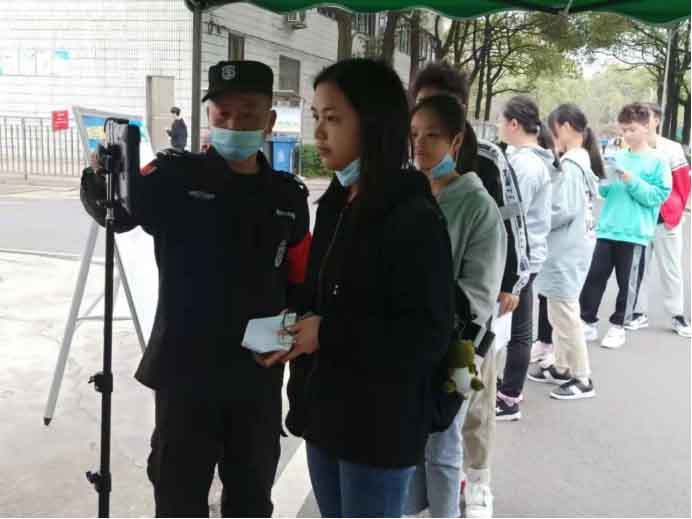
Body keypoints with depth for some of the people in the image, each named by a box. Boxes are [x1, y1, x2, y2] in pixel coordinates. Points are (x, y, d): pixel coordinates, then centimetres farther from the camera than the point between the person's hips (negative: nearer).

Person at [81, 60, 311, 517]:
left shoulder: (288, 196, 2)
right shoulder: (176, 176, -6)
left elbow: (300, 284, 7)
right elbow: (115, 209, -18)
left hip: (259, 376, 3)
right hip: (186, 372, -3)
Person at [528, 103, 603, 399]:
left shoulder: (569, 165, -19)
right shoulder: (584, 160, 11)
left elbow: (563, 211, -23)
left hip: (566, 249, -10)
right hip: (572, 245, 10)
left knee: (564, 313, -1)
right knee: (560, 311, 18)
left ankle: (582, 379, 8)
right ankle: (561, 367, 29)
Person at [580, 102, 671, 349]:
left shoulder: (657, 162, -4)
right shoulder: (617, 157, 9)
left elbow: (658, 195, -10)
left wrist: (633, 182, -18)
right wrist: (604, 182, -6)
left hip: (635, 233, -4)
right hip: (607, 229, 4)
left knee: (627, 283, 6)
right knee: (594, 277, 4)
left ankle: (618, 326, 19)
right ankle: (589, 321, 15)